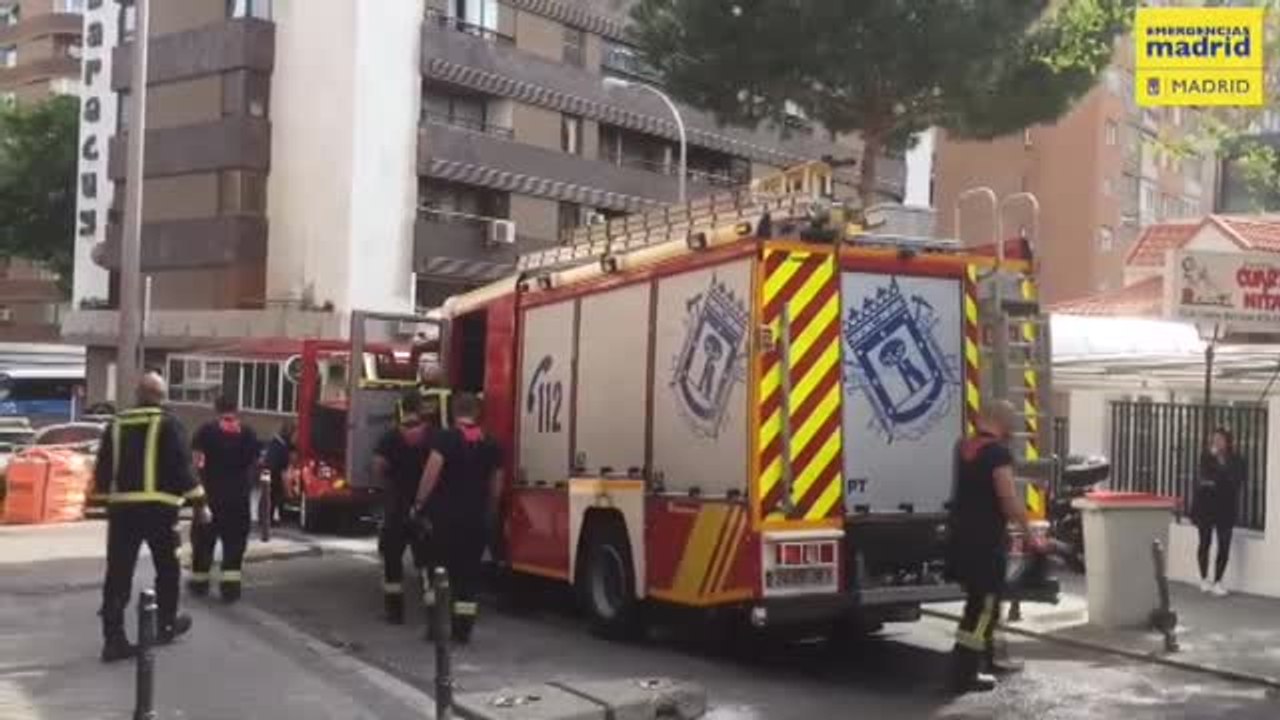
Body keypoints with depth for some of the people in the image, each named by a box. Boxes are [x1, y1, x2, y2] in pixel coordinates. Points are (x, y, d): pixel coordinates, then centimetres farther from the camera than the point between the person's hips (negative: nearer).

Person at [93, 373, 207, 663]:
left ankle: (113, 638, -2)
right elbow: (182, 466, -10)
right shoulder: (168, 424, -3)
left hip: (121, 507, 4)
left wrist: (105, 502, 22)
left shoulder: (117, 424, 12)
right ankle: (166, 625, 26)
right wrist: (199, 503, -6)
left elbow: (103, 468, 14)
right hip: (158, 507, -4)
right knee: (167, 568, 15)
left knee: (118, 573, 3)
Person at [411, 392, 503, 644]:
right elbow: (496, 487, 10)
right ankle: (463, 628, 7)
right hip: (476, 518, 3)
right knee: (469, 572, 8)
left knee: (439, 566, 8)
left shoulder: (445, 438, -6)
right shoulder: (491, 444, 8)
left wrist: (419, 504, -6)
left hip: (446, 515, -3)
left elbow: (431, 473, -15)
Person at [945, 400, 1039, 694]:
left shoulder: (963, 447, 10)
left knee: (981, 601, 21)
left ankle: (986, 660, 31)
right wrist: (1029, 534, -9)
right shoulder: (998, 452, -16)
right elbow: (1009, 501, -20)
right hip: (985, 540, -9)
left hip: (961, 535, 9)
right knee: (983, 604, -3)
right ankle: (964, 674, -4)